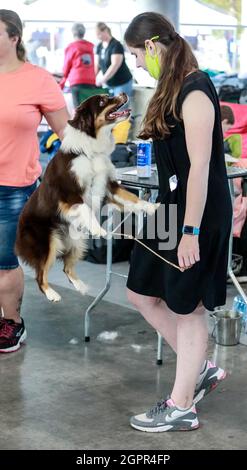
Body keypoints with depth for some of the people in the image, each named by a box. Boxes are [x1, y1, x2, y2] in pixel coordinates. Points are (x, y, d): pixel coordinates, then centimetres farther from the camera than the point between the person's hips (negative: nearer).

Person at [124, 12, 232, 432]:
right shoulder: (173, 87, 9)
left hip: (198, 213, -9)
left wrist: (191, 232, -23)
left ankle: (181, 408, 16)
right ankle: (200, 369, 28)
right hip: (172, 206, 9)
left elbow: (200, 166, -22)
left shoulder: (195, 91, -19)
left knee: (186, 307, 2)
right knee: (142, 293, 15)